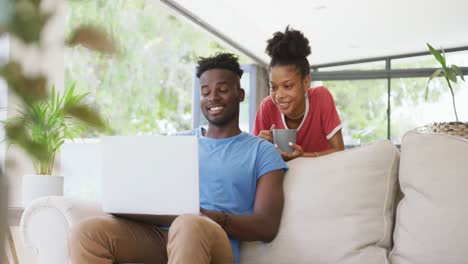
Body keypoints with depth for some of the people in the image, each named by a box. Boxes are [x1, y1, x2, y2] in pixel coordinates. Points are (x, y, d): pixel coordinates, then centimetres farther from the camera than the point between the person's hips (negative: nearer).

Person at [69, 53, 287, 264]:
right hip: (158, 232, 4)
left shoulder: (262, 152, 12)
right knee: (87, 232, -26)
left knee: (189, 226, -41)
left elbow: (267, 227, 1)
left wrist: (208, 216, -16)